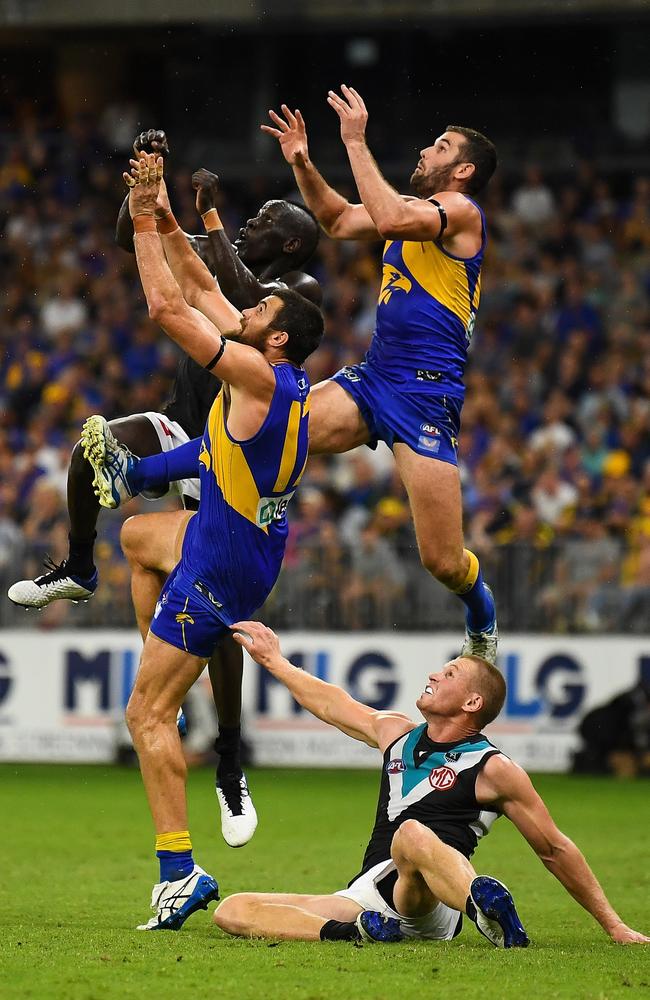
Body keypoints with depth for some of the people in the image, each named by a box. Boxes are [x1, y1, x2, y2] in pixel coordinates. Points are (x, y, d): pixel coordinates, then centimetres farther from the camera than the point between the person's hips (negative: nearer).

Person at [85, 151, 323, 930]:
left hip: (223, 565, -10)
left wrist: (143, 223, -11)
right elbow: (200, 292, 15)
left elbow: (166, 308, -20)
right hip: (226, 536, 10)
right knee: (139, 534, 36)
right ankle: (161, 661, 32)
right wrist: (160, 218, 12)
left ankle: (179, 871, -14)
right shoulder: (277, 376, 5)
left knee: (146, 715, -8)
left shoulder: (257, 375, -20)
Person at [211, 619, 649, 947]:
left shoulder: (494, 769, 2)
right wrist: (274, 660, 47)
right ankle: (348, 932, -33)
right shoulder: (396, 733, 21)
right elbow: (330, 704, 39)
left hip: (430, 903, -6)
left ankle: (485, 902, -68)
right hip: (366, 896, 7)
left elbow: (554, 849, 6)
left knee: (412, 834, -41)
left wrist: (614, 926, 6)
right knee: (232, 911, -12)